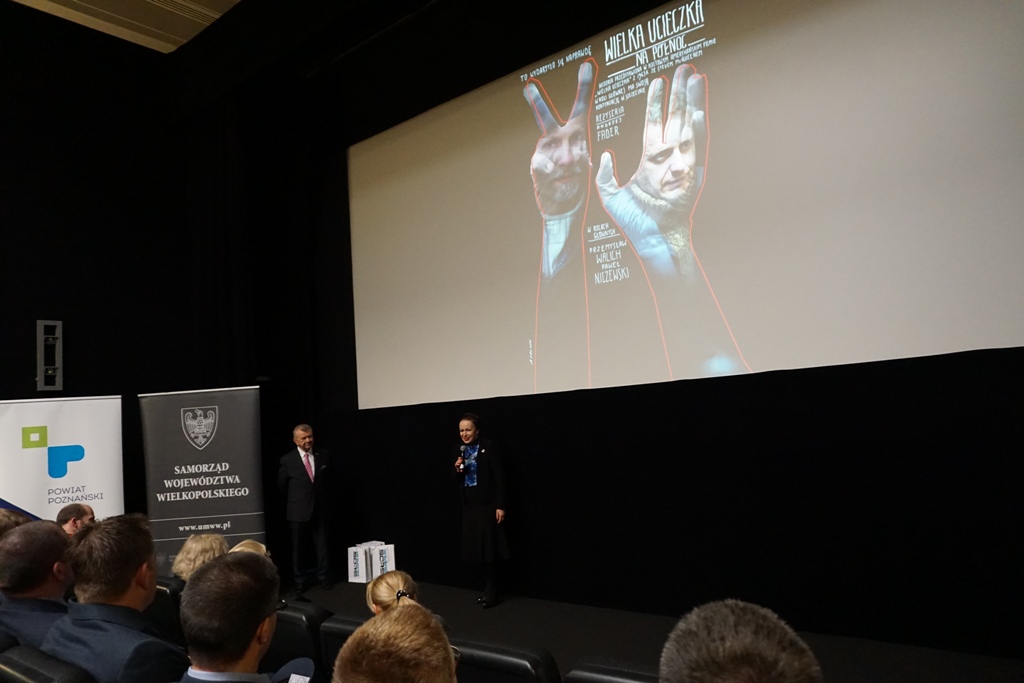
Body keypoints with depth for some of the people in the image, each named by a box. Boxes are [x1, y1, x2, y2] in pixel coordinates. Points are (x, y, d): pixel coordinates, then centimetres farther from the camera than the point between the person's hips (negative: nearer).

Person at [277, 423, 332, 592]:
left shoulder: (324, 456, 0)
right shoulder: (287, 460, -7)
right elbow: (282, 485, 7)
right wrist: (295, 498, 11)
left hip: (319, 509, 2)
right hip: (298, 511, -1)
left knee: (321, 545, 8)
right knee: (299, 548, 9)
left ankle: (323, 576, 22)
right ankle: (301, 579, 23)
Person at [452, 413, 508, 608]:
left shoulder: (488, 447, -10)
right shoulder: (462, 450, 9)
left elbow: (499, 477, -13)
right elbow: (458, 481, 14)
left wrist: (500, 505, -17)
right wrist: (457, 469, -8)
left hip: (487, 504, -6)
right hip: (470, 505, 6)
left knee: (487, 548, -3)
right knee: (477, 548, 9)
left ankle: (491, 592, 8)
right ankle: (488, 589, 21)